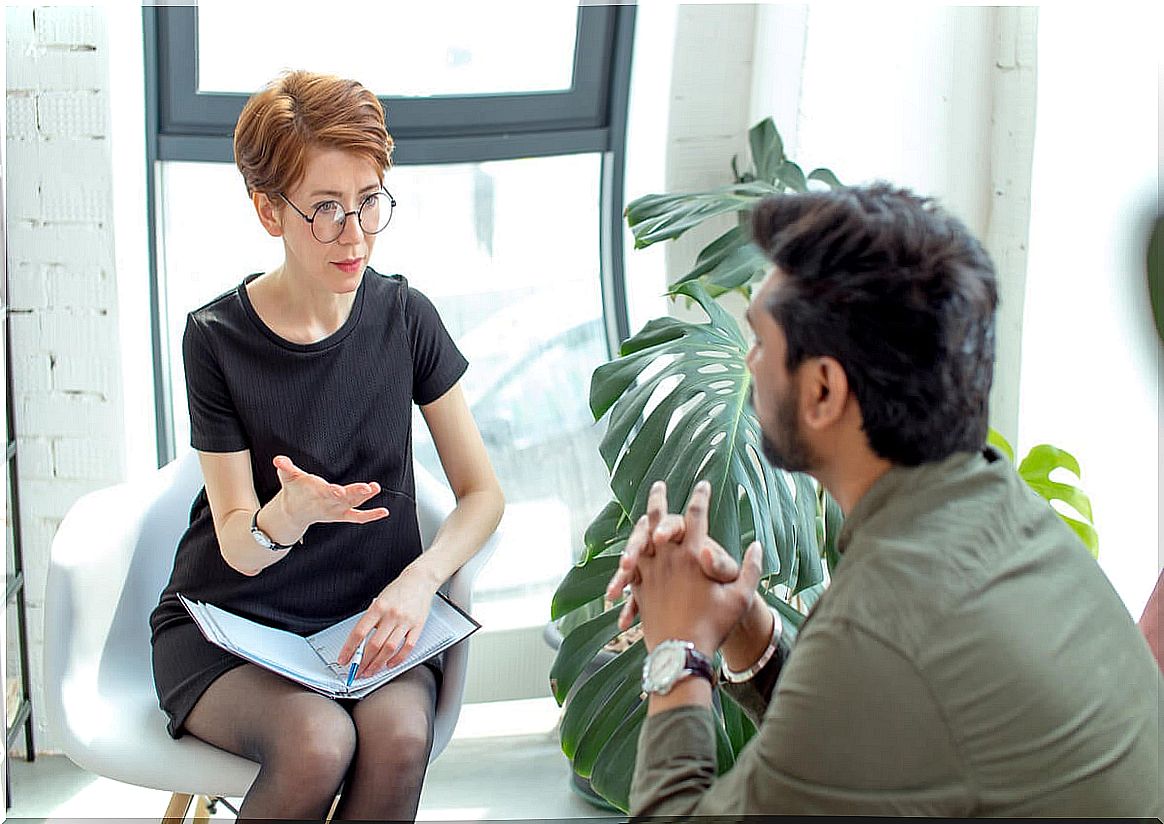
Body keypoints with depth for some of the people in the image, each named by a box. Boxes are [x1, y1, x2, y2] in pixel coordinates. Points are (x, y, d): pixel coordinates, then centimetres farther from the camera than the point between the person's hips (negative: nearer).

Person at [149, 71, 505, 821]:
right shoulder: (217, 338, -8)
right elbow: (239, 548, -8)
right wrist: (287, 516, -33)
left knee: (398, 736, -31)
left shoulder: (405, 317, -2)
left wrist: (420, 578, -19)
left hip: (367, 618, 2)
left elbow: (483, 493, 2)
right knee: (316, 743, -32)